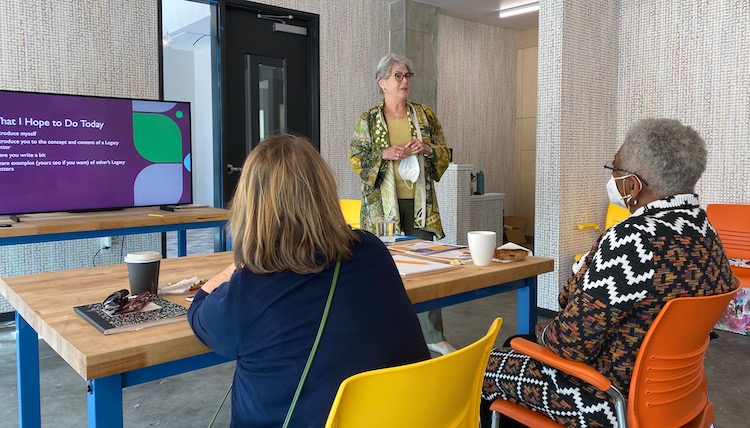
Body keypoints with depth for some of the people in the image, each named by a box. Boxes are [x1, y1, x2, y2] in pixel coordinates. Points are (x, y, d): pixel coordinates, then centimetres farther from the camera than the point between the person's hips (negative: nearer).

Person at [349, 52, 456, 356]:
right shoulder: (368, 120, 4)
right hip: (382, 204, -1)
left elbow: (445, 155, 12)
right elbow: (355, 160, 1)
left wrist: (428, 149, -9)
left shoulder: (425, 116, 9)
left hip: (420, 202, 2)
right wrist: (384, 155, -14)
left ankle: (434, 336, 14)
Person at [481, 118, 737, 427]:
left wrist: (544, 333, -3)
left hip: (612, 399, -9)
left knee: (486, 367, 10)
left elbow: (572, 343, -25)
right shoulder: (702, 228, -1)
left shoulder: (634, 240, -31)